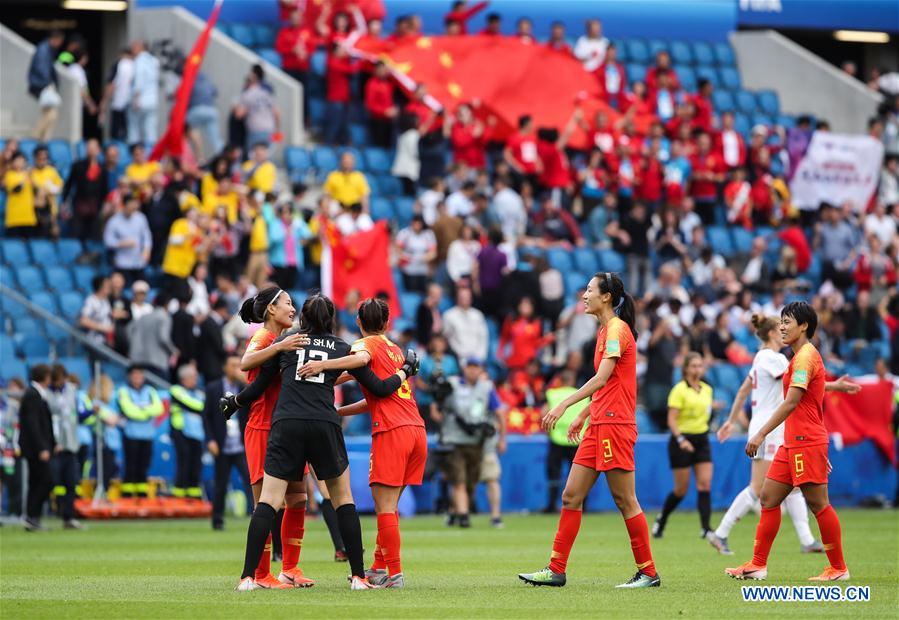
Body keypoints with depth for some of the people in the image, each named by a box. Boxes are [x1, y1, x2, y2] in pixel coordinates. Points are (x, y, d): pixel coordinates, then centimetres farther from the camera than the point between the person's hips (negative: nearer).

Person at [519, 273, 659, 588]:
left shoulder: (617, 328, -12)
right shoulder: (604, 331, 17)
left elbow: (602, 378, -21)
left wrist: (564, 405, -26)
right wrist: (583, 415, 26)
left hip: (615, 424, -10)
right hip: (598, 425, 10)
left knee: (625, 500, -5)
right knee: (571, 496, 6)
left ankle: (648, 572, 2)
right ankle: (556, 569, 7)